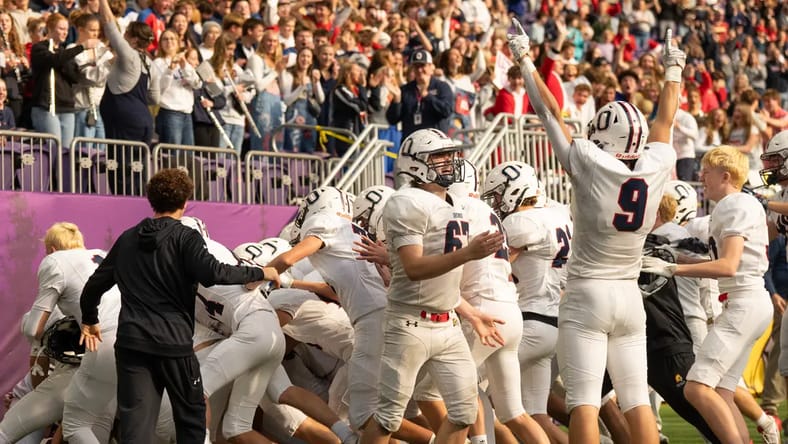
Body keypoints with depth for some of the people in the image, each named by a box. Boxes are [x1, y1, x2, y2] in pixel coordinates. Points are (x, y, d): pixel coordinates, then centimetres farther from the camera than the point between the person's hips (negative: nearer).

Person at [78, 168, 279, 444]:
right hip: (173, 343, -4)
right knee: (192, 419, 11)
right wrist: (259, 273, -7)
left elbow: (95, 284, 23)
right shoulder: (185, 237, -2)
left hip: (131, 342, 4)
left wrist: (89, 320, 41)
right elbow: (211, 273, -19)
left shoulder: (127, 239, 16)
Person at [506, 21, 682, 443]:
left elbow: (551, 112, -3)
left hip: (588, 295, -5)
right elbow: (664, 123, 17)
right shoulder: (655, 168, -1)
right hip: (630, 297, 5)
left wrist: (525, 60, 8)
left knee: (584, 400, -6)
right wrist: (673, 69, 34)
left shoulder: (592, 166, -12)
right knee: (636, 398, 7)